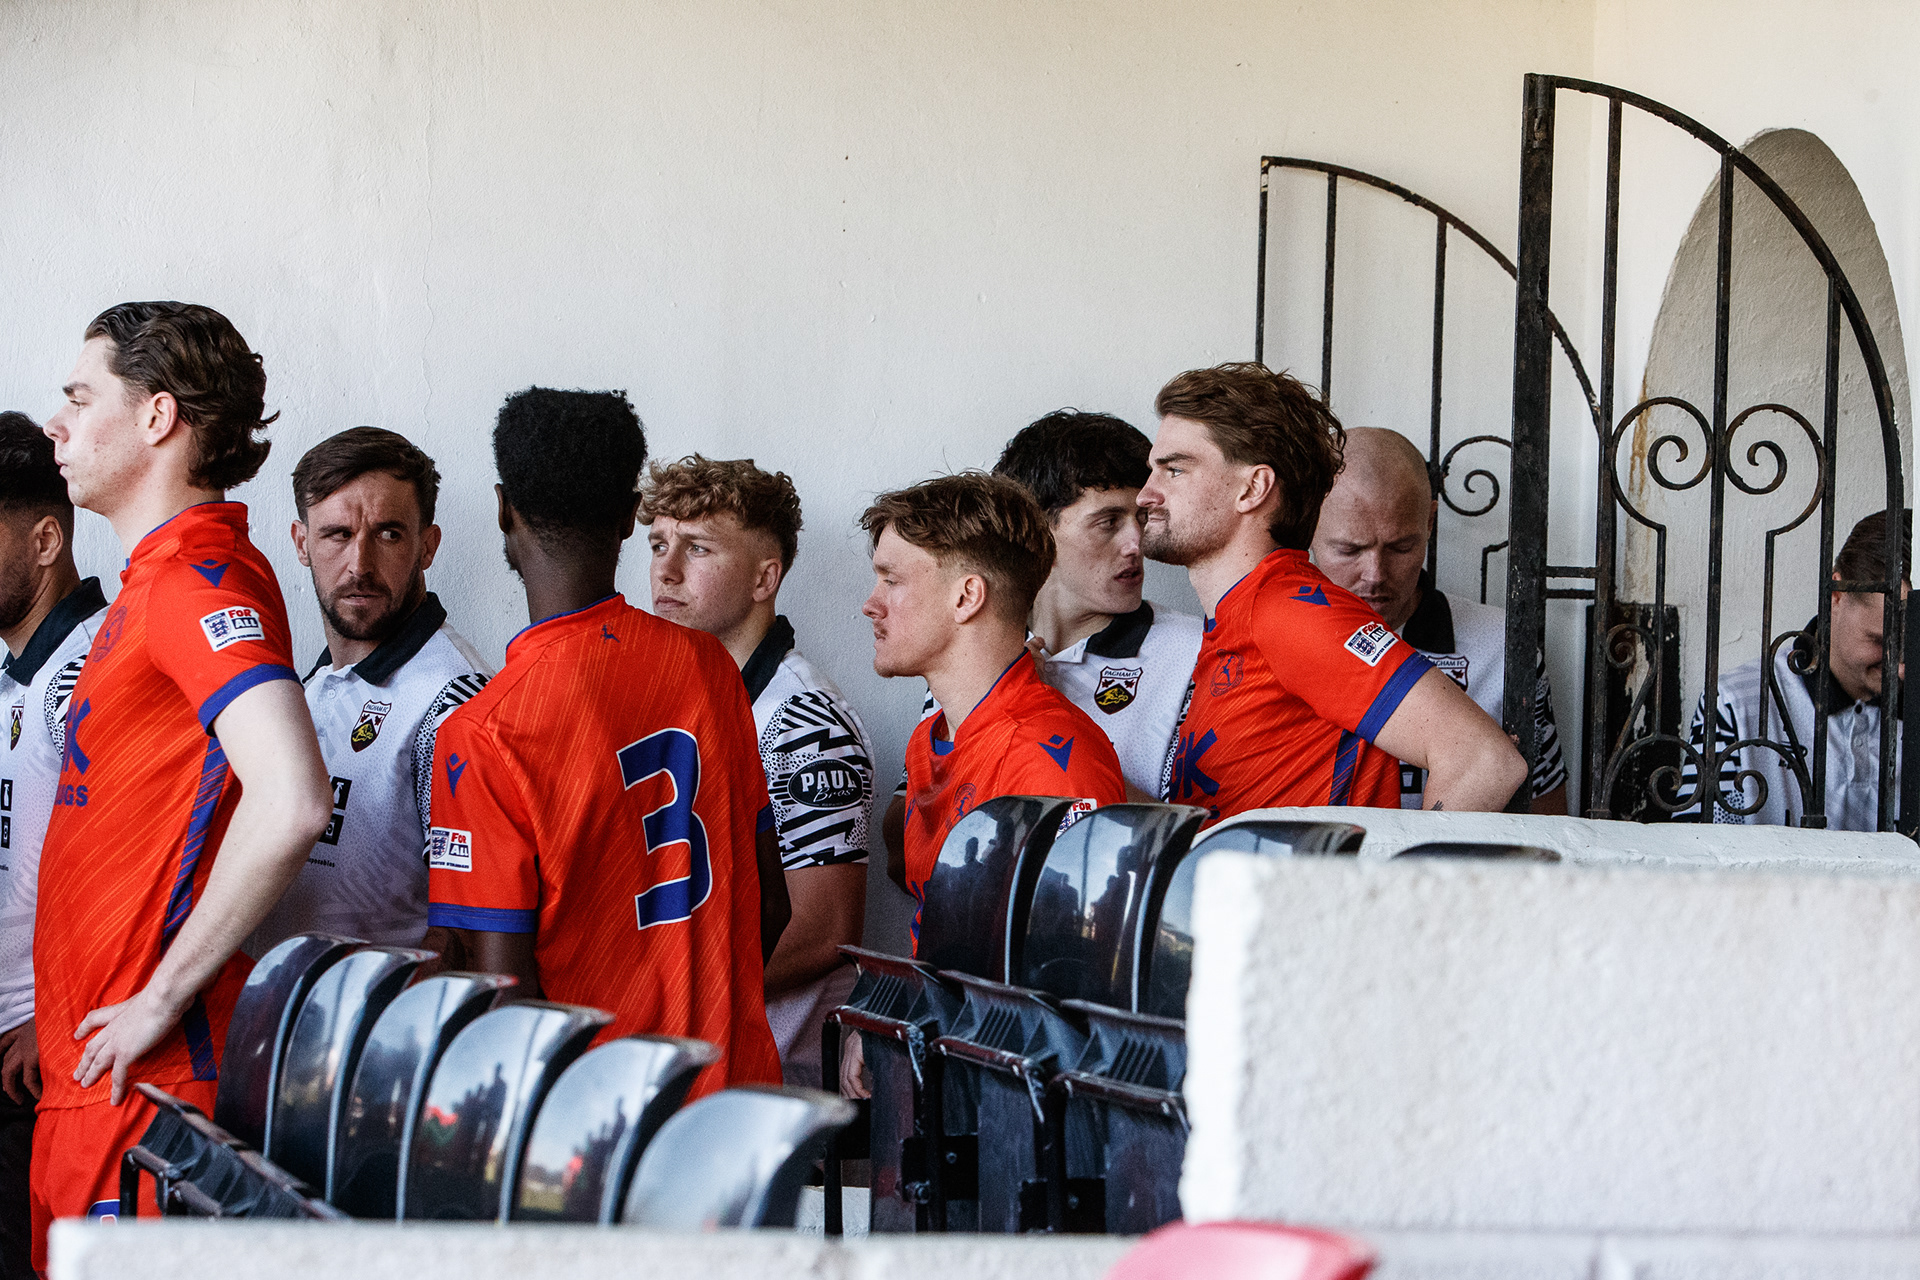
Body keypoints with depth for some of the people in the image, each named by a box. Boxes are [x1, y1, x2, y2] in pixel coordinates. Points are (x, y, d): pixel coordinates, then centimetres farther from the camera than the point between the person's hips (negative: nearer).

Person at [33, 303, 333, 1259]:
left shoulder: (197, 575, -13)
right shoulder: (157, 579, 18)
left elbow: (291, 801, -28)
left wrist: (162, 1000, -20)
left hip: (143, 1085, -10)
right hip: (83, 1074, 10)